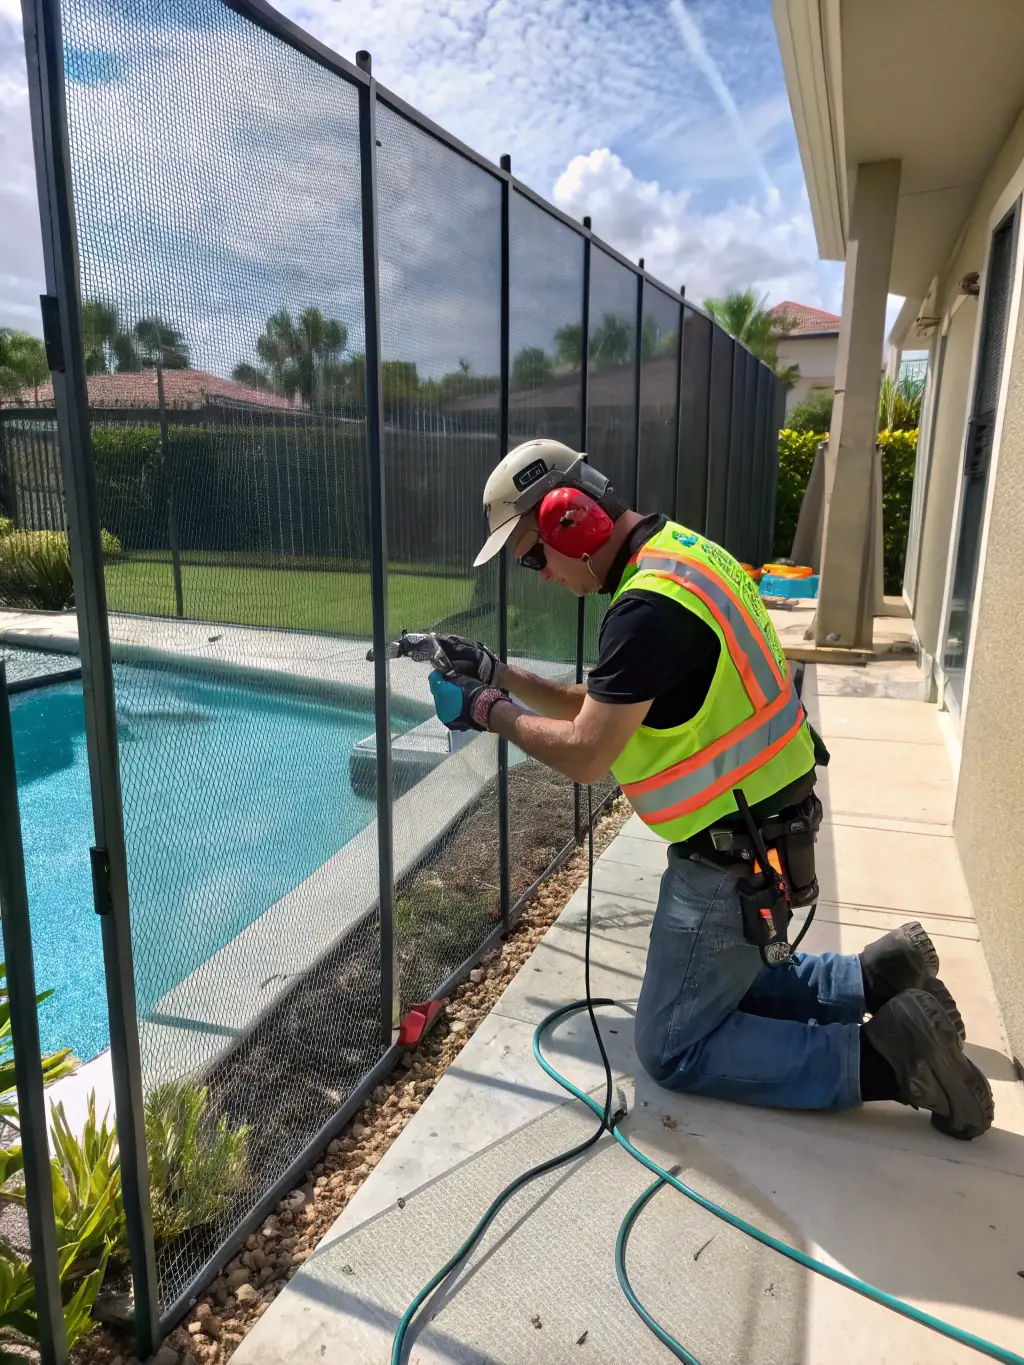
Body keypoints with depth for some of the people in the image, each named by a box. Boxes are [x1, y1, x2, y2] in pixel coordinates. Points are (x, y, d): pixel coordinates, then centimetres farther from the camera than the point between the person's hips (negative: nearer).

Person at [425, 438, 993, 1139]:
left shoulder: (649, 607, -27)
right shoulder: (678, 551, 5)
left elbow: (585, 754, -21)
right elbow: (597, 707, 11)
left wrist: (490, 712, -7)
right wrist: (500, 673, 5)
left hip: (733, 860, -10)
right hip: (766, 826, 10)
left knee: (674, 1049, 4)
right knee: (719, 979, 27)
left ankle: (884, 1055, 2)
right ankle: (881, 975, 20)